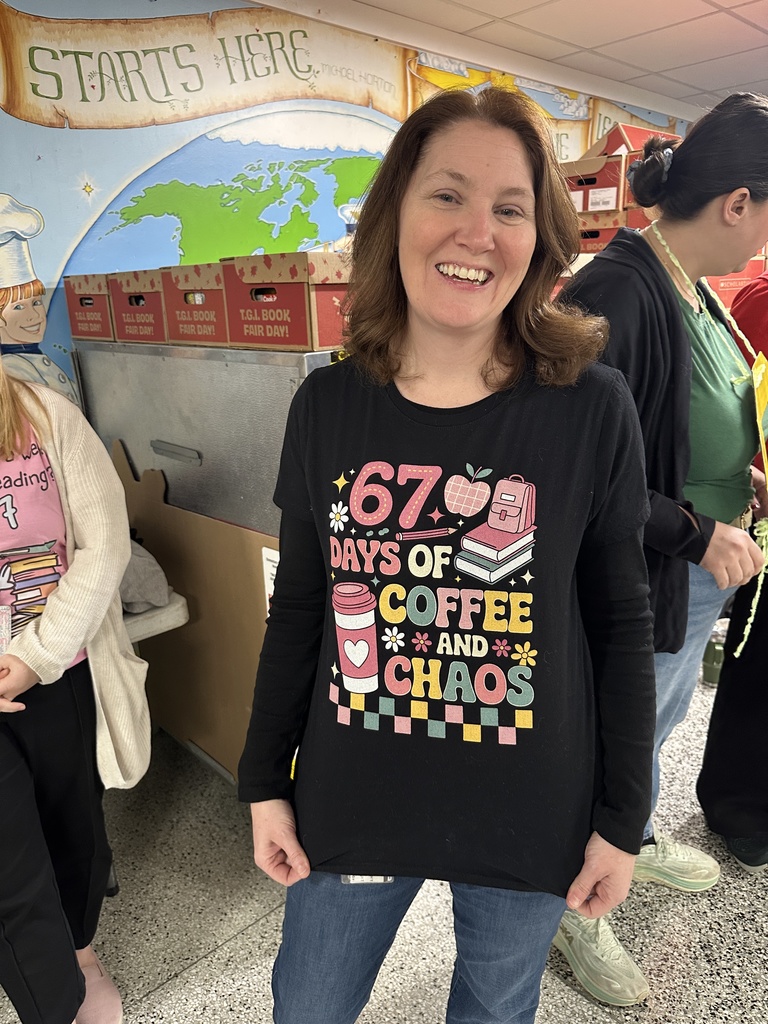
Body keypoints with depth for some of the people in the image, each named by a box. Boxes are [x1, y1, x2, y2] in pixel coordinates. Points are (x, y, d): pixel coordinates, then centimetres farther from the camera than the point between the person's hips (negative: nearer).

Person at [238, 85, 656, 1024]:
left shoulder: (593, 410, -14)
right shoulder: (326, 405, -8)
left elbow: (620, 628, -5)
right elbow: (297, 610, 0)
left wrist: (621, 819, 0)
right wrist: (265, 782, 5)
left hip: (530, 815, -1)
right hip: (351, 801, 2)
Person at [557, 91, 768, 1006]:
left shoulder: (692, 290, 6)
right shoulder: (614, 296, -25)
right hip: (638, 588, -9)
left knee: (656, 722, 28)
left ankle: (632, 840, 56)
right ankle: (574, 906, 39)